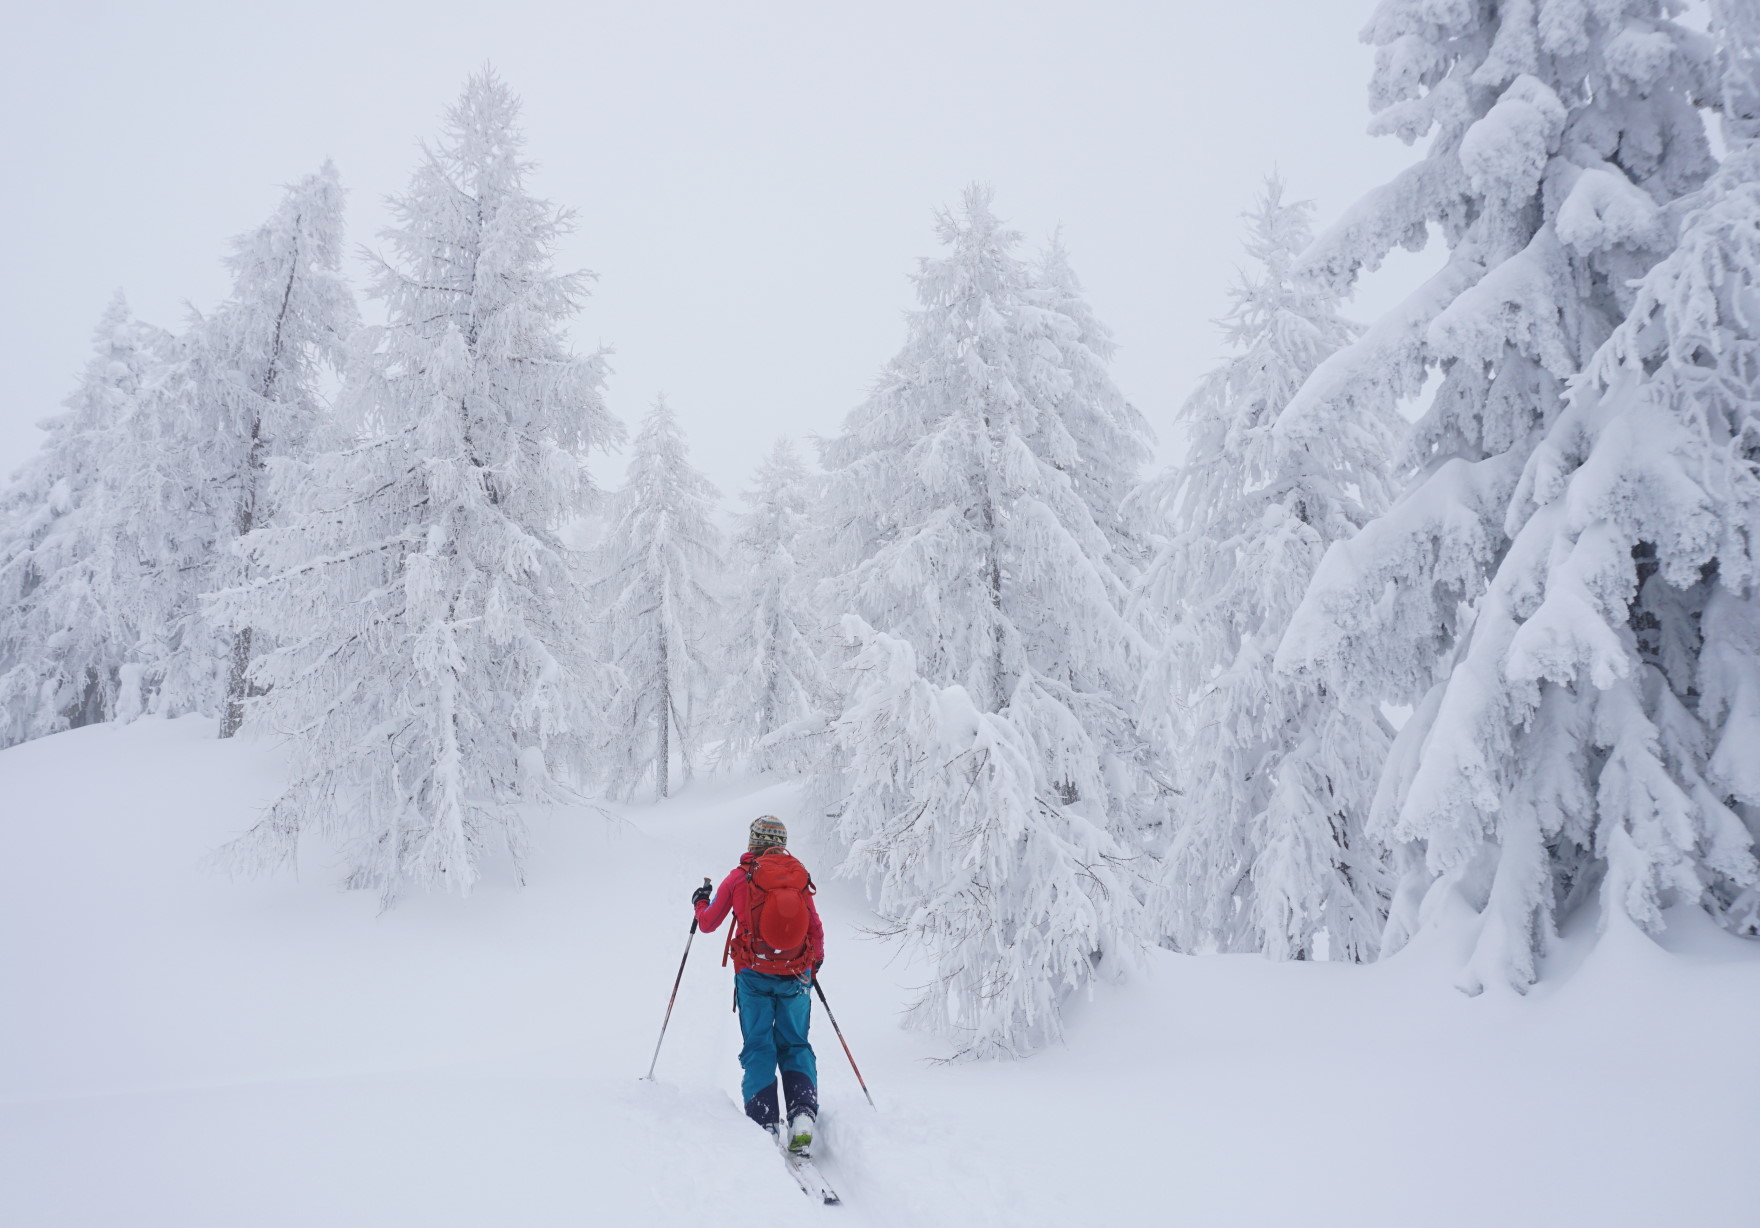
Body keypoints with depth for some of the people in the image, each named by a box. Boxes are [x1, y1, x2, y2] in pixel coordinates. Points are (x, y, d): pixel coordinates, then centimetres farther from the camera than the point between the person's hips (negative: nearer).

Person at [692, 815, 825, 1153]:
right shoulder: (800, 877, 1)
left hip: (754, 976, -2)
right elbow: (817, 931, 8)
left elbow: (707, 924, 7)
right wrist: (816, 961, 27)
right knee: (794, 1045, 14)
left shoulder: (739, 878, -4)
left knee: (758, 1047, 9)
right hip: (796, 976, 2)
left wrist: (700, 903, 28)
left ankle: (763, 1121, 0)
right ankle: (803, 1114, -5)